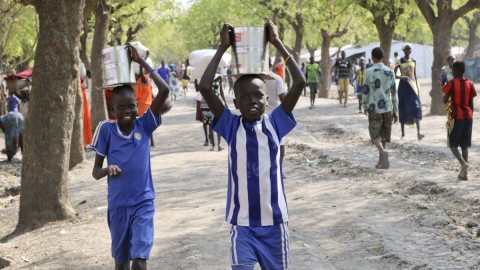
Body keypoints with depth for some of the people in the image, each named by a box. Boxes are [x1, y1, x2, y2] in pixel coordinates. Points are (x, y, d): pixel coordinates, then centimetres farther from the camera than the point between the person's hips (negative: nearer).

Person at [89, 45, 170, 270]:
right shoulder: (106, 130, -5)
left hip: (143, 203, -2)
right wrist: (107, 170, -26)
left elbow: (164, 91, -17)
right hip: (118, 205, 2)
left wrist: (141, 61, -14)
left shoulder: (144, 125, -5)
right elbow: (95, 172, -2)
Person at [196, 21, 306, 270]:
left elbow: (299, 83, -9)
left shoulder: (274, 124, -1)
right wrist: (223, 47, -9)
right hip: (243, 223, -1)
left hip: (274, 221, 2)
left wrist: (277, 44, -7)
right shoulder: (231, 127, -3)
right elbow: (204, 87, -13)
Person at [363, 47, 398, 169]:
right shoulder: (389, 72, 4)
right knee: (384, 136, 14)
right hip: (387, 108, 3)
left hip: (374, 108, -3)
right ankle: (382, 161, 14)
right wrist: (395, 110, 10)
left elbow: (365, 91, -4)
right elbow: (394, 92, 5)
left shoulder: (369, 72, -7)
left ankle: (383, 151, -26)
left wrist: (365, 106, 11)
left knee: (375, 135, 2)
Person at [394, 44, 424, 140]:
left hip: (412, 86, 3)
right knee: (403, 109, 2)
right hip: (403, 86, -3)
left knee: (417, 107, -12)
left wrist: (417, 86, 14)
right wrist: (402, 77, -26)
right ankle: (403, 134, 12)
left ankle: (418, 133, -20)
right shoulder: (400, 61, -4)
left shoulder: (413, 61, 10)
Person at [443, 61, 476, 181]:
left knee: (452, 144, 6)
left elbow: (445, 100, -4)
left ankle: (463, 162, -19)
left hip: (456, 117, -4)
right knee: (465, 145, 10)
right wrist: (470, 117, 16)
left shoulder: (451, 83, -8)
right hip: (467, 117, 4)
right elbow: (471, 104, 7)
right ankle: (464, 173, 8)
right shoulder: (470, 84, 4)